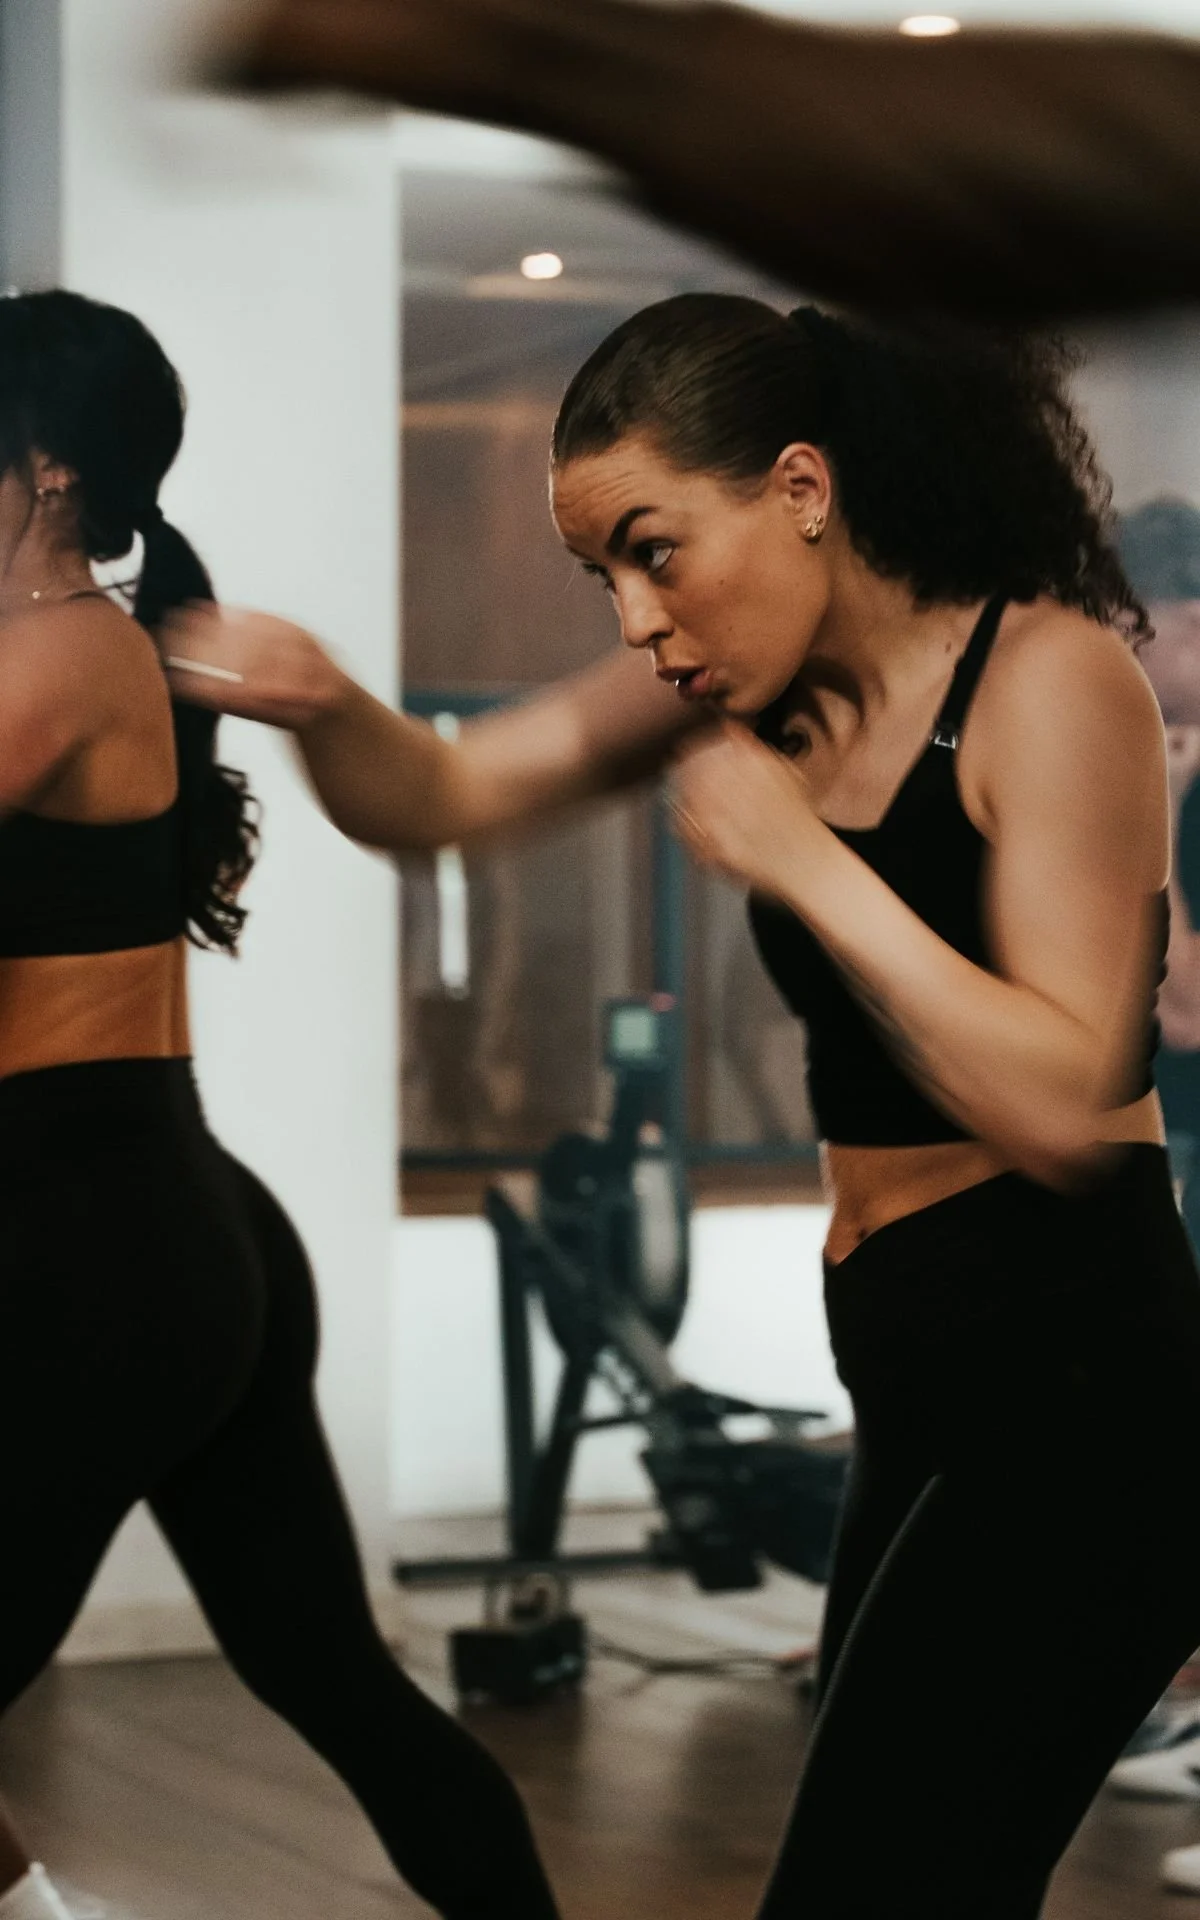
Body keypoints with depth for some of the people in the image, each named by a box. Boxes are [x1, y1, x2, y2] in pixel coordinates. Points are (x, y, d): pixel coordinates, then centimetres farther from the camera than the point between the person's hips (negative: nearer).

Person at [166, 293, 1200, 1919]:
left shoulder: (1050, 677, -13)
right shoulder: (760, 677, 9)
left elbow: (1065, 1109, -20)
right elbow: (443, 797, 14)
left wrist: (808, 866, -20)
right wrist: (321, 707, -8)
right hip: (931, 1395, 8)